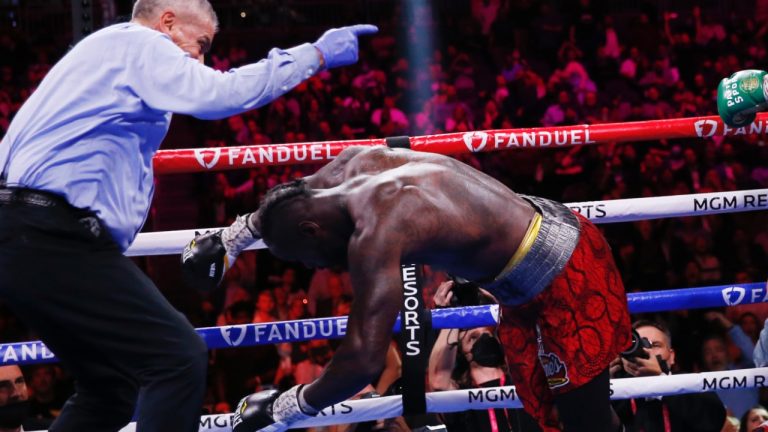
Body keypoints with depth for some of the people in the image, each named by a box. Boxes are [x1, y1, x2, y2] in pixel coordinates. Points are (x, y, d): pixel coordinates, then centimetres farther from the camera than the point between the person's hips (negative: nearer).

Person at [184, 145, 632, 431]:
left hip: (568, 278, -10)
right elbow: (291, 200, 24)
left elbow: (363, 360, -34)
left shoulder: (374, 235, -30)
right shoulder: (358, 163, -2)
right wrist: (232, 238, 31)